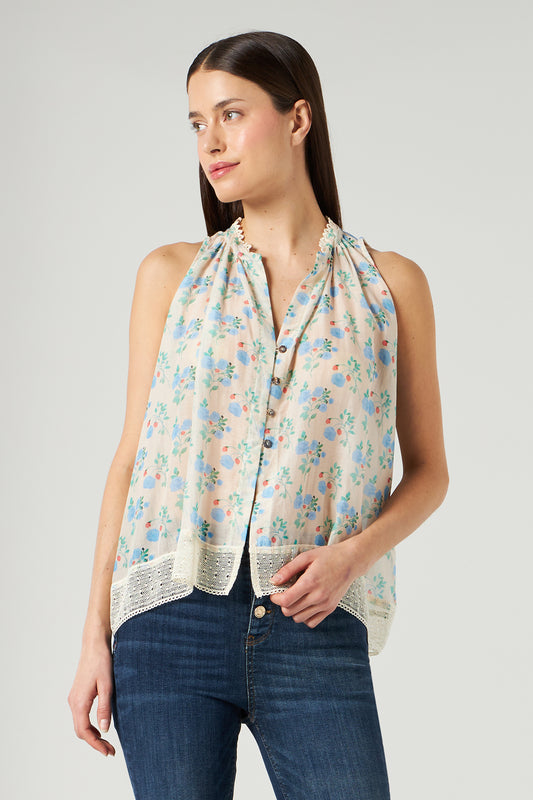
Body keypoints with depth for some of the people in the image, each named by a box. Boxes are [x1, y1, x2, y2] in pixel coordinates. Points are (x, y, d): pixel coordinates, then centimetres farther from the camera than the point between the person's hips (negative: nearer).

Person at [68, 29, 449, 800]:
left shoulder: (390, 284, 5)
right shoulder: (170, 274, 8)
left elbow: (428, 469, 10)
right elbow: (133, 456, 8)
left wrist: (354, 554, -9)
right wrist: (95, 634, 3)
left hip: (314, 627, 0)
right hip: (171, 620, 1)